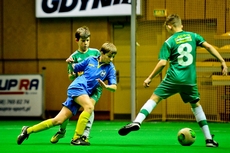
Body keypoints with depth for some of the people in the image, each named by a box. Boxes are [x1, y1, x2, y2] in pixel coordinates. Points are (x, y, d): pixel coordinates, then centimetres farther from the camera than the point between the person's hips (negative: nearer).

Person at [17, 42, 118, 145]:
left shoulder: (110, 68, 6)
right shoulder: (90, 60, 5)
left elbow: (114, 87, -1)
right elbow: (74, 69, 19)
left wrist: (105, 86, -21)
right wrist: (70, 63, -2)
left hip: (85, 93, 3)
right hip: (77, 86, -3)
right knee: (89, 106, -33)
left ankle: (28, 130, 9)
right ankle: (76, 138, -29)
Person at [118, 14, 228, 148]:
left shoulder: (169, 42, -1)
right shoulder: (192, 36, 8)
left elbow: (162, 63, -8)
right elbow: (208, 47, -3)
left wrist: (150, 78, 0)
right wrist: (222, 61, 2)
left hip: (173, 79, -3)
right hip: (190, 80, 3)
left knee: (155, 98, 5)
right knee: (196, 105, 19)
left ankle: (137, 121, -15)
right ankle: (209, 139, 15)